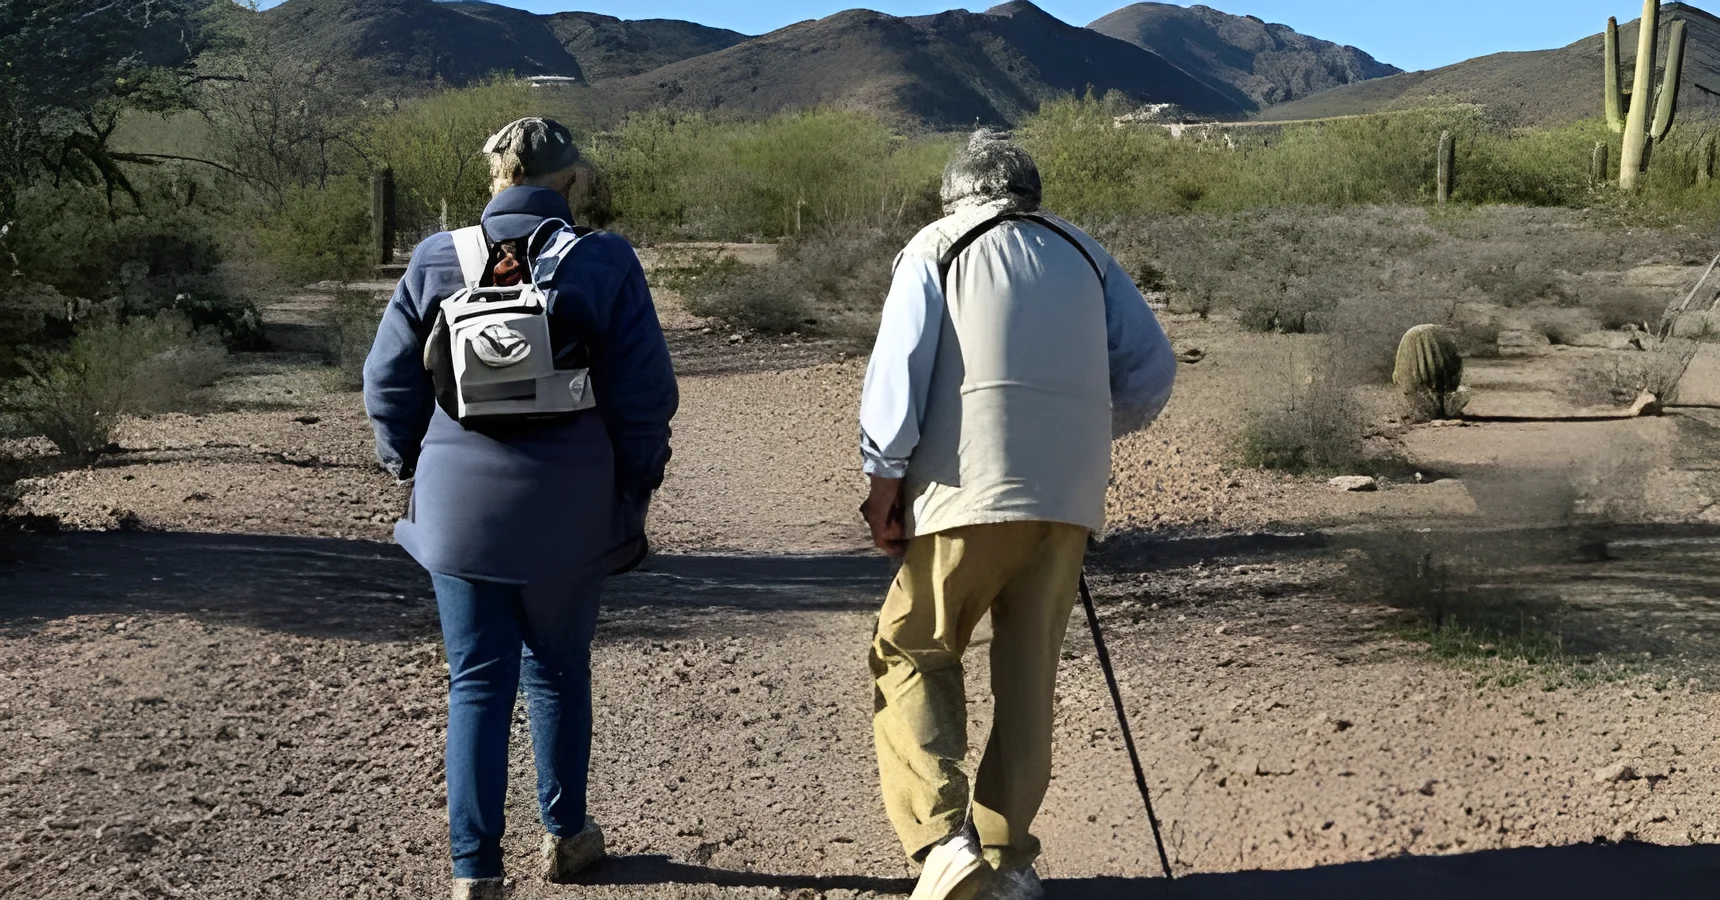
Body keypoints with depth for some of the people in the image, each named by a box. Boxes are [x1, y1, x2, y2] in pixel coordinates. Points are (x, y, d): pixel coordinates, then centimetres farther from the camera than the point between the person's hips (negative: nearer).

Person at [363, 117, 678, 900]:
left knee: (477, 683, 9)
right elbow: (646, 394, -7)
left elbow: (389, 381, 3)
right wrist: (635, 491, 5)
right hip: (570, 512, -1)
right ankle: (565, 835, 33)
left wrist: (409, 468, 16)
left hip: (459, 508, 1)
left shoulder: (436, 259, -1)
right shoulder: (604, 262, -7)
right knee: (559, 674, 18)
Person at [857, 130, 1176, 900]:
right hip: (1070, 497, 4)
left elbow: (897, 368, -5)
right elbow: (1152, 370, 11)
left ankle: (944, 837, -7)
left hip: (970, 491, -4)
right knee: (1028, 674, 13)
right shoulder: (1082, 253, 17)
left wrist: (884, 480, -2)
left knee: (912, 654, 7)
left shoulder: (938, 247, 7)